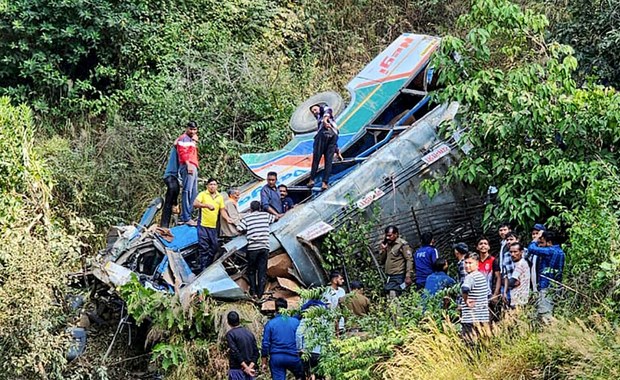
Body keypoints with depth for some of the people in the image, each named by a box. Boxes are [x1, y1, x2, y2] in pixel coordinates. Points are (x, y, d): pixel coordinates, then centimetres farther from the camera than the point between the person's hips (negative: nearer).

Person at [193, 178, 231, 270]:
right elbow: (195, 204, -16)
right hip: (203, 226, -5)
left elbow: (222, 210, 15)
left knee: (214, 247, 9)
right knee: (203, 248, -7)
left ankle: (208, 267, 22)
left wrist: (227, 218, -5)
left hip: (213, 226, 5)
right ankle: (203, 269, -5)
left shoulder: (220, 197, 14)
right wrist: (206, 205, -32)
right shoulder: (203, 194, -1)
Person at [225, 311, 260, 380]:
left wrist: (246, 368, -13)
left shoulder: (230, 334, -6)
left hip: (237, 370, -5)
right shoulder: (250, 333, 11)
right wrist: (250, 367, -5)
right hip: (250, 370, 5)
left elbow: (235, 353, -15)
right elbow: (256, 352, 4)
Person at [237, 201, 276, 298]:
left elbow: (239, 229, -6)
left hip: (252, 247, -1)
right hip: (264, 247, 1)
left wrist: (246, 231, 14)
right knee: (262, 270, 5)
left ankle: (253, 291, 13)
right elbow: (274, 218, 29)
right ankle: (260, 293, 4)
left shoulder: (246, 218, 3)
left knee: (251, 270, 14)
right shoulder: (266, 215, 10)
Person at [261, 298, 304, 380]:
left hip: (276, 358, 0)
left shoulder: (270, 324, -1)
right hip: (292, 357, 0)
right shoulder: (295, 322, 0)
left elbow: (265, 344, -2)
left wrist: (264, 362, 4)